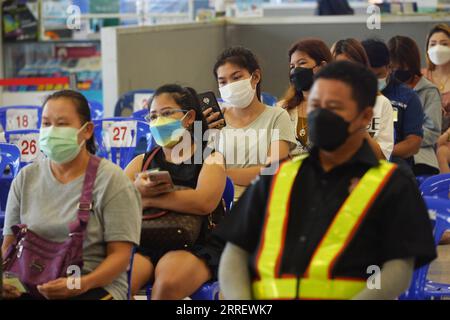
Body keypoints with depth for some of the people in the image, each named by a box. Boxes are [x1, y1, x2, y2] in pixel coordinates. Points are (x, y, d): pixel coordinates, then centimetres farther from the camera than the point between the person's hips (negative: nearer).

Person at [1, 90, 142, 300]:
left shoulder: (111, 180, 0)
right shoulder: (26, 178, 14)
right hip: (31, 286, 4)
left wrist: (83, 284, -22)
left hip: (95, 286, -4)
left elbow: (120, 254, -4)